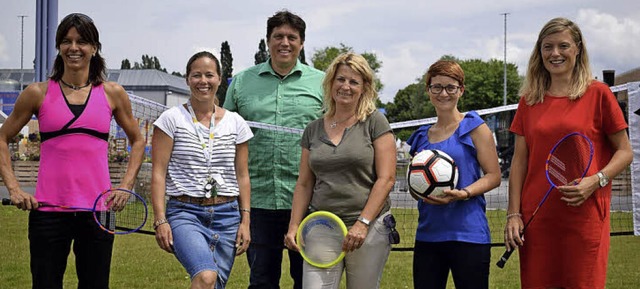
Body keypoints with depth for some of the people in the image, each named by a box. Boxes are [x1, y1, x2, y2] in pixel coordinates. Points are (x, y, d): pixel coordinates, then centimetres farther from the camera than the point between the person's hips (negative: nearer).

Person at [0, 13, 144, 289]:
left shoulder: (112, 93, 6)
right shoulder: (38, 93, 3)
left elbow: (137, 141, 17)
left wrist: (126, 186, 5)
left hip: (97, 210, 1)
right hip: (48, 210, -1)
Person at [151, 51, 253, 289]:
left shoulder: (236, 123, 9)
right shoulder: (171, 119, 1)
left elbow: (242, 176, 12)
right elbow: (158, 173, -2)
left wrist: (245, 221, 6)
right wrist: (160, 220, -9)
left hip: (226, 215, 4)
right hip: (184, 212, -4)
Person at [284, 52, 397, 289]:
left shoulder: (375, 122, 0)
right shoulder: (313, 130, 12)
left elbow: (386, 178, -6)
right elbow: (304, 184, 14)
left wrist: (362, 224, -13)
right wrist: (294, 227, 3)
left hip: (368, 228, -3)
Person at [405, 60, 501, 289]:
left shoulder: (474, 127, 0)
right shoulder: (422, 137, 15)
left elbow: (493, 176, -4)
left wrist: (463, 193, -19)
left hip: (468, 234, -5)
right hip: (427, 234, 5)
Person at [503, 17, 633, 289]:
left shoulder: (598, 93, 0)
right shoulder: (529, 100, 10)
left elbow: (625, 151, 3)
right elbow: (519, 160, 11)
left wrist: (595, 181, -15)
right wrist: (513, 214, 3)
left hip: (584, 217, -3)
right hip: (536, 219, 3)